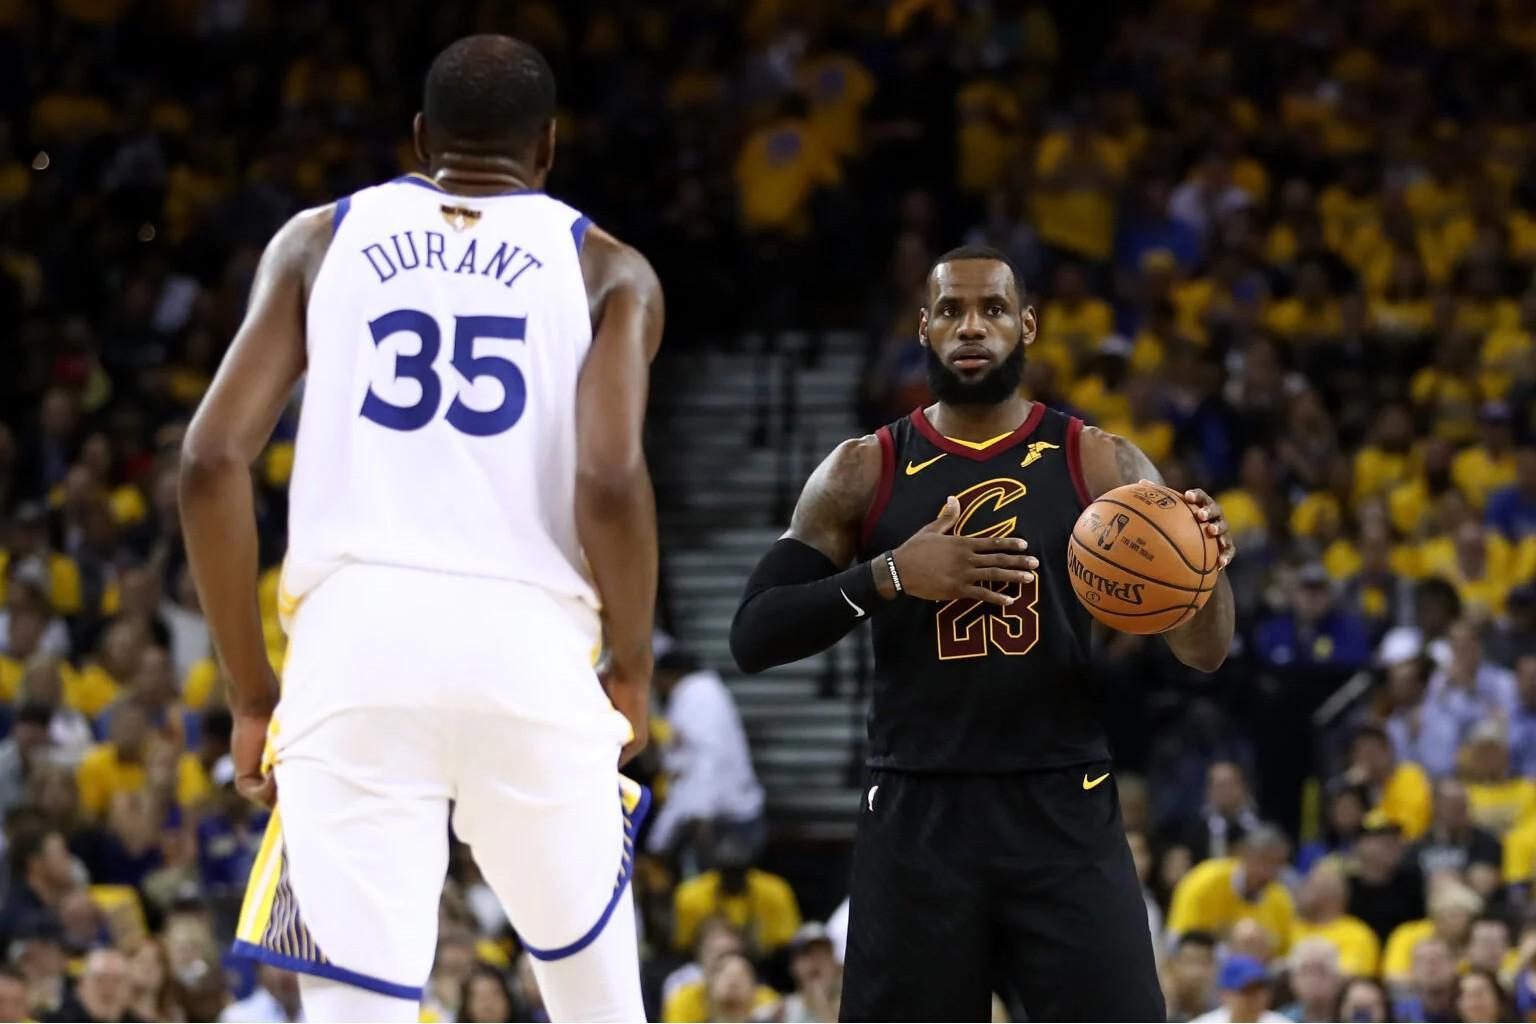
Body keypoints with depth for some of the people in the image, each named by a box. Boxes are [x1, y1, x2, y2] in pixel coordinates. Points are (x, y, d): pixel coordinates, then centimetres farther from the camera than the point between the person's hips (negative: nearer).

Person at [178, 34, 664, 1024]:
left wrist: (252, 692, 12)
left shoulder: (320, 239, 17)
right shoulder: (607, 270, 12)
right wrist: (632, 671, 9)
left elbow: (213, 461, 6)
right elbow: (610, 481, -6)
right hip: (528, 644, -1)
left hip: (354, 635, 1)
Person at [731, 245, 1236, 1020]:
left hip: (1065, 813, 0)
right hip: (918, 817, 0)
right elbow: (753, 637, -2)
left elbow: (1204, 653, 2)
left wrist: (1205, 568, -21)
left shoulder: (1102, 467, 4)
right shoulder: (863, 474, 4)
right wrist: (888, 577, -16)